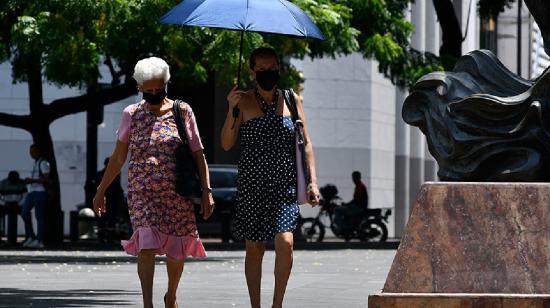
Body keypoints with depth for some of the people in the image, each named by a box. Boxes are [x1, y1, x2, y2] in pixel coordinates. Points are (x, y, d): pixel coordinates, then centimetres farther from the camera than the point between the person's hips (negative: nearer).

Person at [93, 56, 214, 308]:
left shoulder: (182, 112, 4)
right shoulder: (132, 114, 7)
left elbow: (198, 155, 4)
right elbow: (118, 157, 13)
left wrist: (206, 191, -4)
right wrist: (101, 190, 13)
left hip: (177, 193, 1)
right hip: (142, 192, 0)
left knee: (176, 249, 8)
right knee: (147, 243, -17)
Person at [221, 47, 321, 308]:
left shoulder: (291, 100, 8)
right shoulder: (244, 101, 3)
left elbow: (305, 143, 11)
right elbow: (227, 144, -1)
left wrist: (313, 181, 3)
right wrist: (231, 110, -14)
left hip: (285, 185, 1)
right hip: (252, 185, 0)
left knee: (285, 242, -16)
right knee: (254, 247, 3)